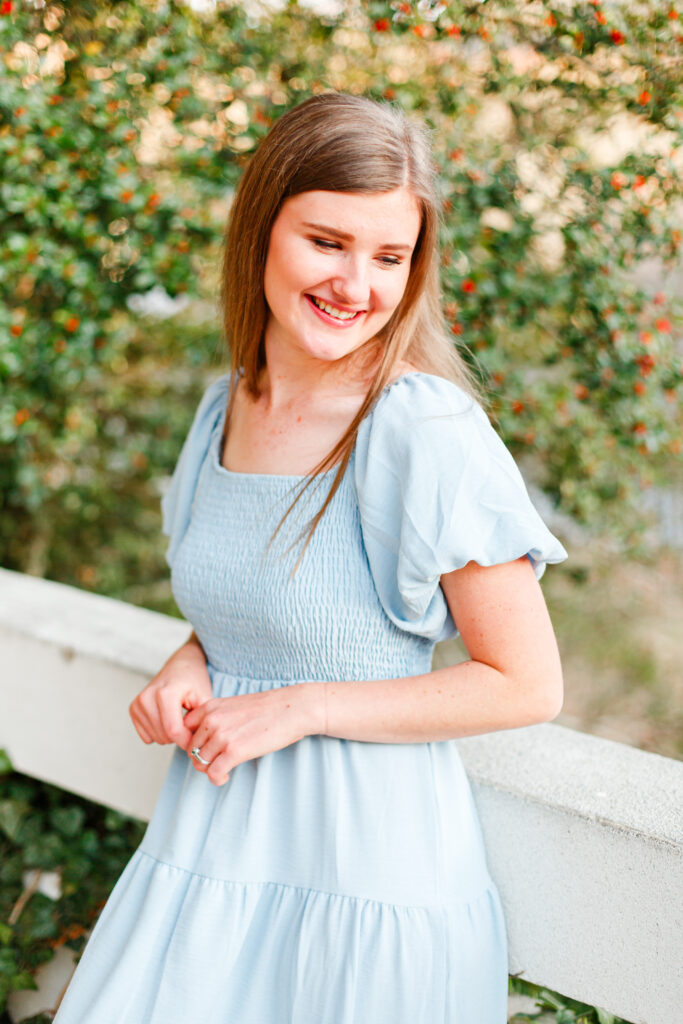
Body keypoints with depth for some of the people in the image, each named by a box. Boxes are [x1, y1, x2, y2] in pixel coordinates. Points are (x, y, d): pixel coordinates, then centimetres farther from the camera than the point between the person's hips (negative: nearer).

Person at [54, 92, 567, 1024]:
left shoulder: (430, 439, -19)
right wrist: (191, 663, -3)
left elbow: (527, 685, -15)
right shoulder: (227, 407, 2)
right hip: (213, 841, 6)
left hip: (367, 865, -6)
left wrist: (301, 709, -16)